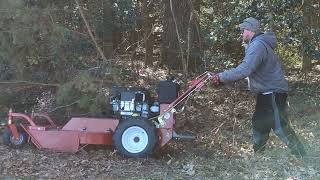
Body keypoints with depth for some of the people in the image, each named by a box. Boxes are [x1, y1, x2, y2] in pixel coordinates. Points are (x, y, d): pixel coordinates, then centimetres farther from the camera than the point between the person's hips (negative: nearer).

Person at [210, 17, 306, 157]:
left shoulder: (258, 45, -23)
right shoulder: (256, 44, 14)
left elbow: (244, 70, -34)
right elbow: (247, 69, 14)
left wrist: (221, 77, -30)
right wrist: (223, 78, 7)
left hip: (273, 93, -11)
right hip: (266, 93, 11)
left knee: (279, 127, -7)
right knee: (259, 123, 17)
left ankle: (302, 157, 6)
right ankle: (257, 155, 30)